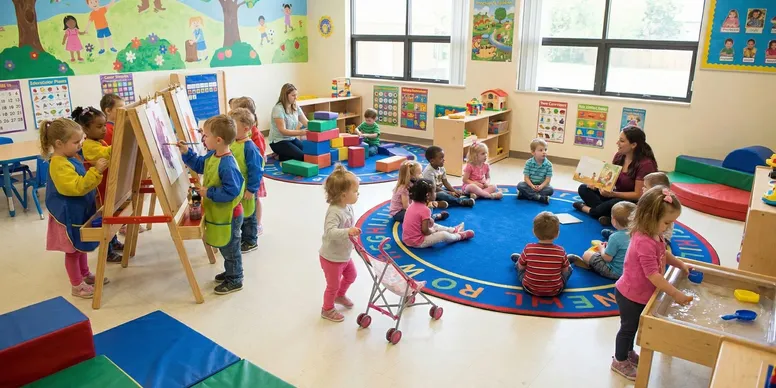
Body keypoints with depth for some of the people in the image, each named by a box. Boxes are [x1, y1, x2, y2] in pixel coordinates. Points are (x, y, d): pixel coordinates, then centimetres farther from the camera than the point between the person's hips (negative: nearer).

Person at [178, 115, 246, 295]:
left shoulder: (227, 164, -31)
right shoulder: (212, 155, 0)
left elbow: (231, 191, -32)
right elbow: (199, 165, 19)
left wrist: (209, 192, -25)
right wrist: (186, 152, 8)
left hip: (229, 216, -10)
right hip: (218, 213, 10)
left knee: (230, 248, 7)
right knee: (225, 247, 25)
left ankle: (235, 281, 24)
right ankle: (231, 272, 43)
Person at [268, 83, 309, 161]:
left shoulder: (296, 107, 4)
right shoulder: (278, 109, -18)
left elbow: (306, 122, 0)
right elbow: (283, 131, -24)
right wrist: (300, 132, -37)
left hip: (292, 139, 7)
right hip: (278, 141, -7)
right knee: (303, 156, -22)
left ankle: (282, 155, 5)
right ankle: (280, 157, 1)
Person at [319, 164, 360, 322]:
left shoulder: (348, 206, -6)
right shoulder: (334, 212, -34)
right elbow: (330, 232, -47)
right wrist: (348, 232, -58)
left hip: (344, 254, 9)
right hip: (331, 258, -9)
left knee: (351, 275, 28)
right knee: (333, 285, 11)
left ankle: (340, 296, 55)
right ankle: (327, 310, 35)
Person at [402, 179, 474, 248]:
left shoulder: (412, 205, 3)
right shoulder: (425, 210, -23)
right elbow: (425, 230, -22)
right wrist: (433, 232, -3)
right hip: (417, 242, -10)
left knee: (434, 226, 25)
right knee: (443, 235, -6)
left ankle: (453, 230, 37)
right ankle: (460, 236, 21)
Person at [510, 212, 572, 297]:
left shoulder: (528, 249, -20)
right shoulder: (561, 251, -19)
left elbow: (521, 267, -5)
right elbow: (564, 271, -3)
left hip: (530, 289, 0)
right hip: (555, 291, 0)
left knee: (518, 264, 24)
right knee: (569, 268, 22)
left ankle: (519, 258, 54)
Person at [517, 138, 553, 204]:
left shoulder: (548, 165, -9)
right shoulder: (529, 163, -9)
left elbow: (548, 179, -11)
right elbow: (526, 177, -10)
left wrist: (541, 186, -29)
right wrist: (532, 186, -27)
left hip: (542, 185, 0)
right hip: (530, 184, 0)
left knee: (550, 189, -29)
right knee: (520, 185, -26)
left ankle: (526, 194, -31)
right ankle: (539, 197, -32)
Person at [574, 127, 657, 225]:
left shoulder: (645, 164, -21)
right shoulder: (619, 156, -1)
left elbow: (638, 195, -20)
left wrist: (613, 194, -30)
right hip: (617, 196, 8)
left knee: (616, 203, -40)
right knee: (583, 189, -6)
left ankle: (588, 209, -12)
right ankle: (608, 216, -25)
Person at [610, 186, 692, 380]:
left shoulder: (654, 235, -5)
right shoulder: (644, 242, -35)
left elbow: (663, 254, 19)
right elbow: (654, 276, -34)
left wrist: (681, 265, 9)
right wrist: (676, 295, -27)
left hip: (640, 293, 9)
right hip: (631, 295, -9)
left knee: (634, 326, 26)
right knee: (628, 327, 11)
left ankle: (628, 352, 48)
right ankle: (620, 361, 31)